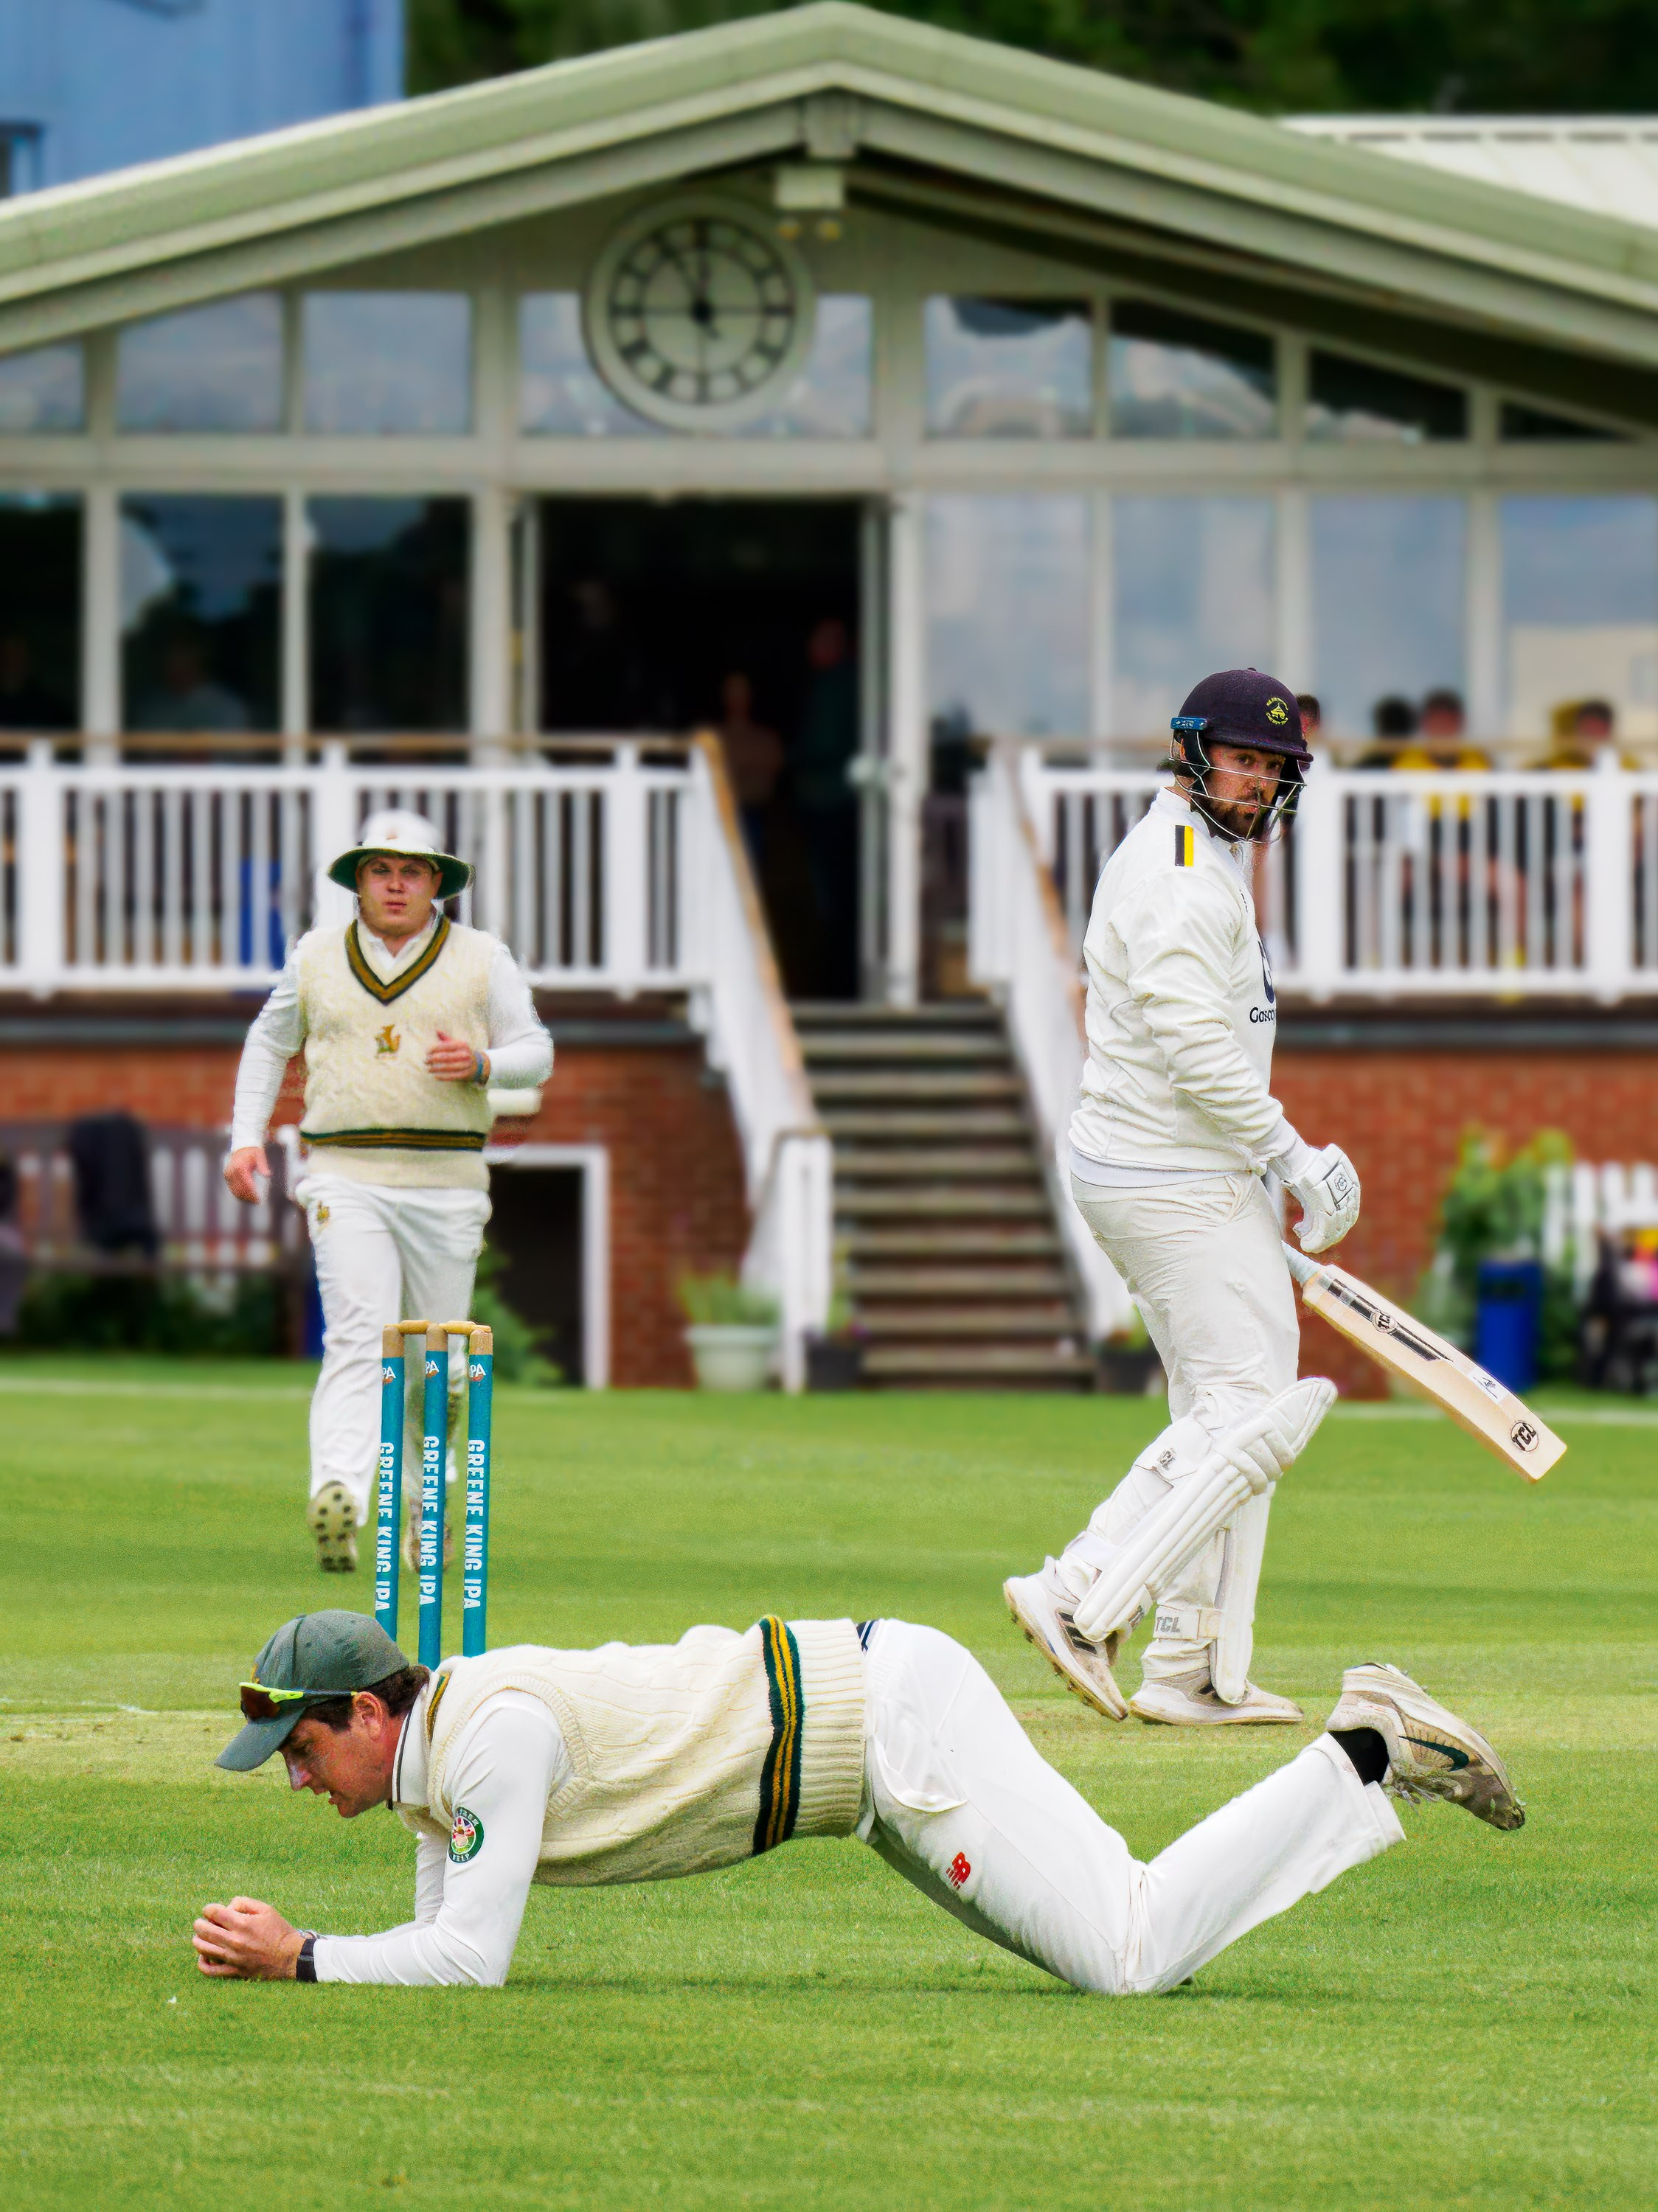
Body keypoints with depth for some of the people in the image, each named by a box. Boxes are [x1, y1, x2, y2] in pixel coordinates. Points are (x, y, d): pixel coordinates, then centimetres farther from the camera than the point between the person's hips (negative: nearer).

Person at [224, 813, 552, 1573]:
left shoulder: (482, 958, 7)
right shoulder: (315, 957, 10)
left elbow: (536, 1053, 8)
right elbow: (269, 1042, 23)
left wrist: (482, 1063, -14)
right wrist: (246, 1135, 12)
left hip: (448, 1182, 1)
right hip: (346, 1178, -1)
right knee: (357, 1339, -18)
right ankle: (337, 1502, -33)